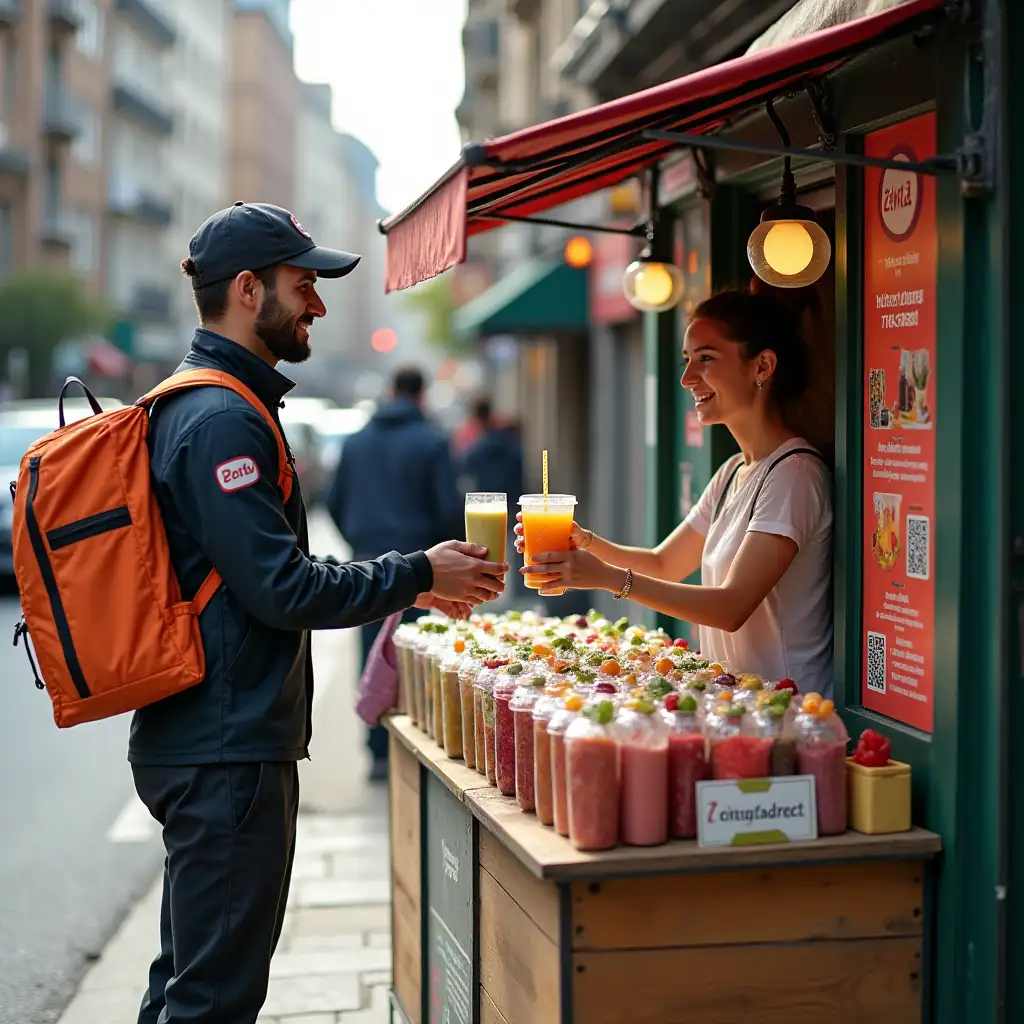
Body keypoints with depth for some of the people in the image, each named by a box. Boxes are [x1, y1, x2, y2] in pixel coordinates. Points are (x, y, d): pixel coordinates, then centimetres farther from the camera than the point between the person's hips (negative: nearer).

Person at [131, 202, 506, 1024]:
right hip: (229, 748, -11)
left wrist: (404, 585, 17)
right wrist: (418, 574, -9)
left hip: (192, 743, 11)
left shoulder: (190, 407, 16)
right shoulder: (223, 418, -17)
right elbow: (283, 590, -21)